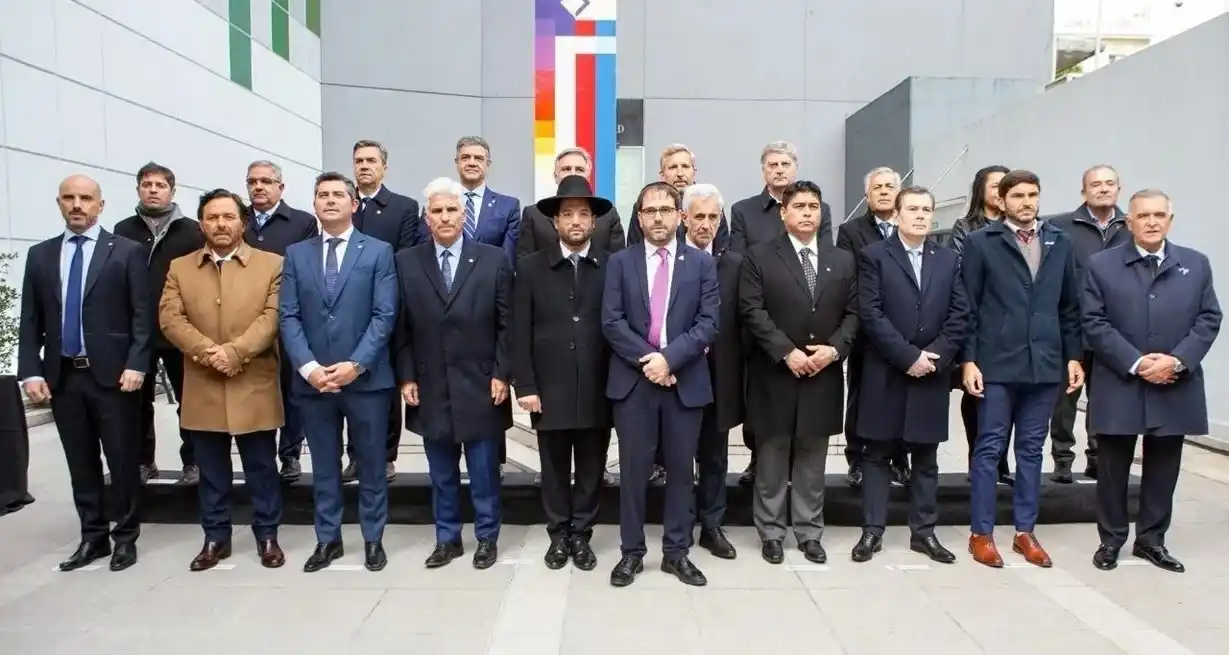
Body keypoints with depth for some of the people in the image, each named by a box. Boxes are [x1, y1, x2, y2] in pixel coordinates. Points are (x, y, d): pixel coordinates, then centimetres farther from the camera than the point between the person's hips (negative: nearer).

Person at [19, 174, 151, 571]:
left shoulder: (127, 252, 0)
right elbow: (30, 320, 9)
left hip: (112, 373, -4)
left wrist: (136, 364, -14)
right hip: (62, 376, 4)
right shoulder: (40, 255, 11)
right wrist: (30, 371, 0)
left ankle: (125, 536, 17)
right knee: (81, 463, 11)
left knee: (123, 460, 3)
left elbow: (142, 315, -5)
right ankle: (93, 537, 23)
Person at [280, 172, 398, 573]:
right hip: (313, 379, 3)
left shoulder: (378, 252, 2)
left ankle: (373, 539, 21)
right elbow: (289, 317, 3)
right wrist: (308, 367, -10)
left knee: (371, 464, 8)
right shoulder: (296, 254, 10)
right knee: (323, 466, 12)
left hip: (366, 377, -2)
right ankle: (328, 539, 25)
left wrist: (356, 364, -15)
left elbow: (384, 315, -6)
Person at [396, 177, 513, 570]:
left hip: (481, 386, -1)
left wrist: (502, 374, -6)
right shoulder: (406, 262, 3)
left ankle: (487, 538, 24)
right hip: (430, 387, 2)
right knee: (441, 473, 13)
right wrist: (406, 377, -1)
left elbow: (506, 323, -1)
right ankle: (447, 538, 28)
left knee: (484, 471, 8)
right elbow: (402, 327, 4)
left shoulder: (494, 260, -1)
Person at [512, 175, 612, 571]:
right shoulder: (531, 268, 3)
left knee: (591, 468, 10)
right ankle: (558, 535, 27)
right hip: (549, 389, 0)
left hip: (597, 389, 0)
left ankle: (581, 535, 26)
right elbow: (520, 332, 0)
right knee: (554, 468, 11)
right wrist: (525, 386, -5)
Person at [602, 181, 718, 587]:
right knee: (634, 469, 5)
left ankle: (677, 552, 20)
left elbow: (709, 323, -4)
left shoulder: (701, 263, 5)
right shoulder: (621, 262, 5)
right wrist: (647, 360, -13)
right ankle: (631, 552, 18)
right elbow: (611, 322, -3)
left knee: (681, 469, 8)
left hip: (686, 381, 1)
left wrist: (669, 358, -15)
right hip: (633, 380, 0)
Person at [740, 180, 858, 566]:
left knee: (812, 459, 11)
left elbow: (852, 314, 7)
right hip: (775, 375, -3)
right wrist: (787, 352, -17)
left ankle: (809, 532, 22)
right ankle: (771, 532, 18)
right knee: (772, 458, 6)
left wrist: (834, 348, -10)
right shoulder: (760, 257, -1)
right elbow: (752, 312, -9)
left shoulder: (843, 261, 11)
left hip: (823, 375, 3)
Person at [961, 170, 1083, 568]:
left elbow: (1070, 306, 12)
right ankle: (981, 533, 12)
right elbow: (969, 307, -4)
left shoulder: (1060, 243, 10)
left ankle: (1025, 531, 22)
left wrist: (1074, 356, 6)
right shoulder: (980, 242, -1)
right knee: (989, 448, 3)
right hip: (997, 363, -4)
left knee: (1031, 449, 11)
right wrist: (969, 359, -9)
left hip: (1045, 363, 4)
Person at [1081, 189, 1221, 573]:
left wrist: (1177, 360, -12)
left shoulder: (1196, 264, 8)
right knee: (1113, 468, 6)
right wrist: (1136, 363, -15)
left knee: (1163, 468, 11)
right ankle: (1111, 539, 19)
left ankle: (1151, 539, 25)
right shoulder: (1102, 265, 0)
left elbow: (1209, 319, 3)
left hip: (1175, 388, 3)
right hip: (1120, 386, -2)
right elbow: (1094, 323, -6)